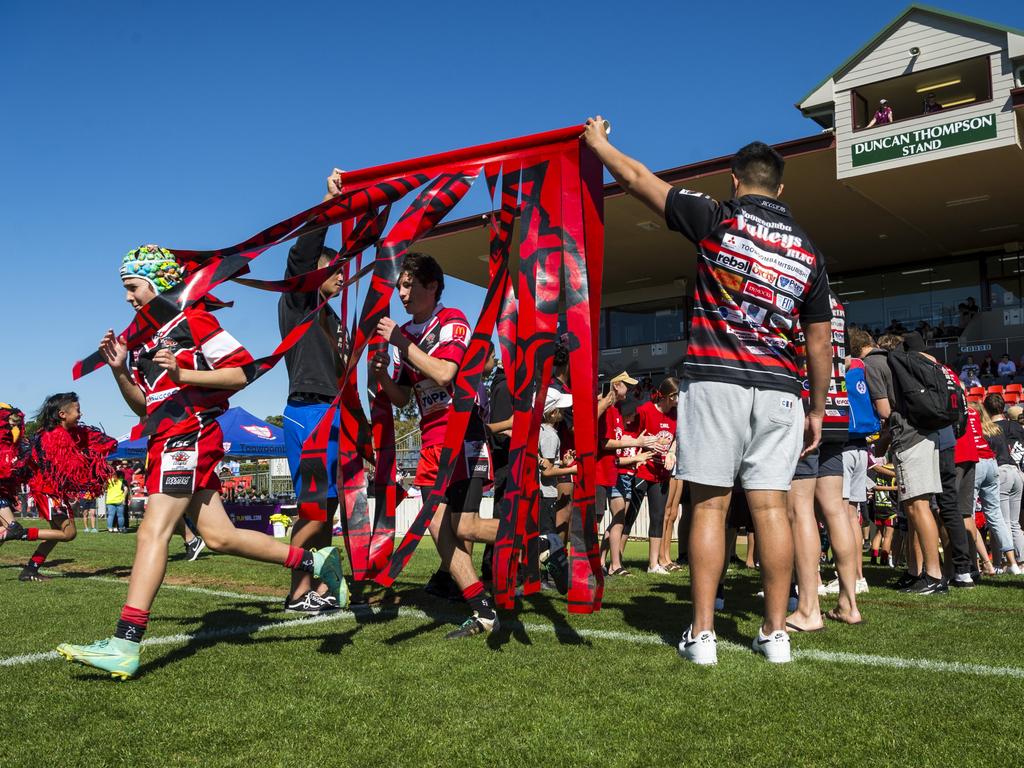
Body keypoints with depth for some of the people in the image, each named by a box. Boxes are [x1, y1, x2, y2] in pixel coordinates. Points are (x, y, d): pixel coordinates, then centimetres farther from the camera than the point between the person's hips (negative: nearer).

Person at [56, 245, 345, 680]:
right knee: (219, 536, 5)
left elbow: (240, 374, -7)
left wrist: (181, 373, -16)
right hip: (165, 440, 9)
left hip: (189, 435, -9)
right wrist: (119, 370, 7)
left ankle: (124, 646, -18)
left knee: (152, 533, -16)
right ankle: (314, 561, 13)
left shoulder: (192, 320, -3)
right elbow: (142, 406, 22)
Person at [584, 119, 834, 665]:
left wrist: (597, 141, 24)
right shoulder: (809, 252, 14)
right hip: (778, 390, 4)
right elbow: (819, 344, 14)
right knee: (770, 506, 5)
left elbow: (638, 180, 8)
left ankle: (702, 634, 1)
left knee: (709, 504, -1)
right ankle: (776, 633, 9)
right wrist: (817, 410, 22)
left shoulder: (718, 221, 1)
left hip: (714, 379, -3)